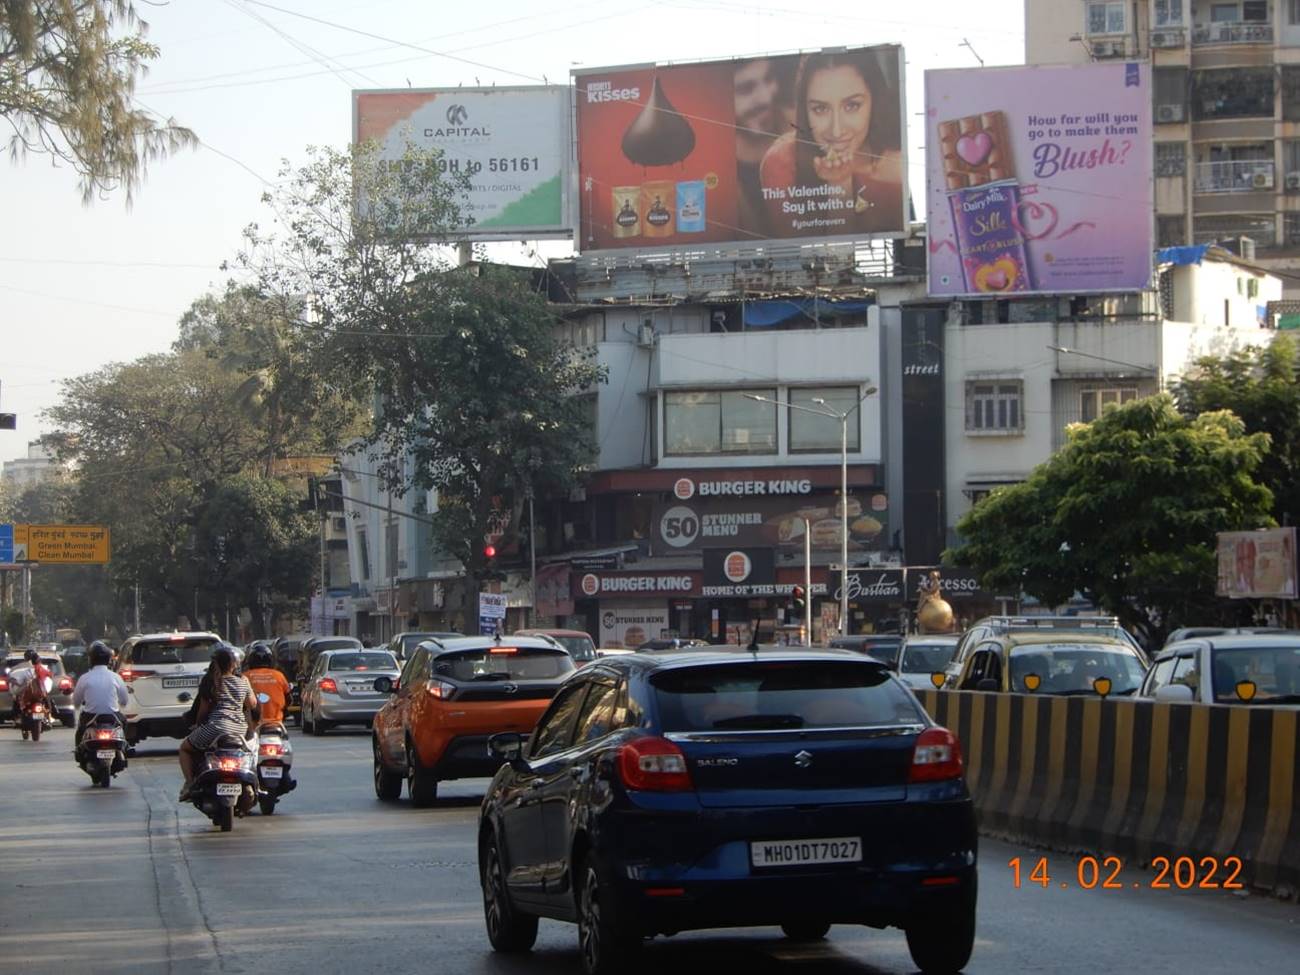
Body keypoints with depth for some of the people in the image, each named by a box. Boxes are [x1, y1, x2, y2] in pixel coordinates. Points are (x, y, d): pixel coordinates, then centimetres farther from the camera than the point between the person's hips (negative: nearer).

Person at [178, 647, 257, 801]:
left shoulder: (212, 682, 2)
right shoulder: (243, 681, 9)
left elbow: (203, 709, 7)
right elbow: (253, 704, 20)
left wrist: (199, 723, 24)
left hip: (216, 726, -4)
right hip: (240, 729, 4)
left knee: (185, 748, 17)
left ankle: (189, 783, -1)